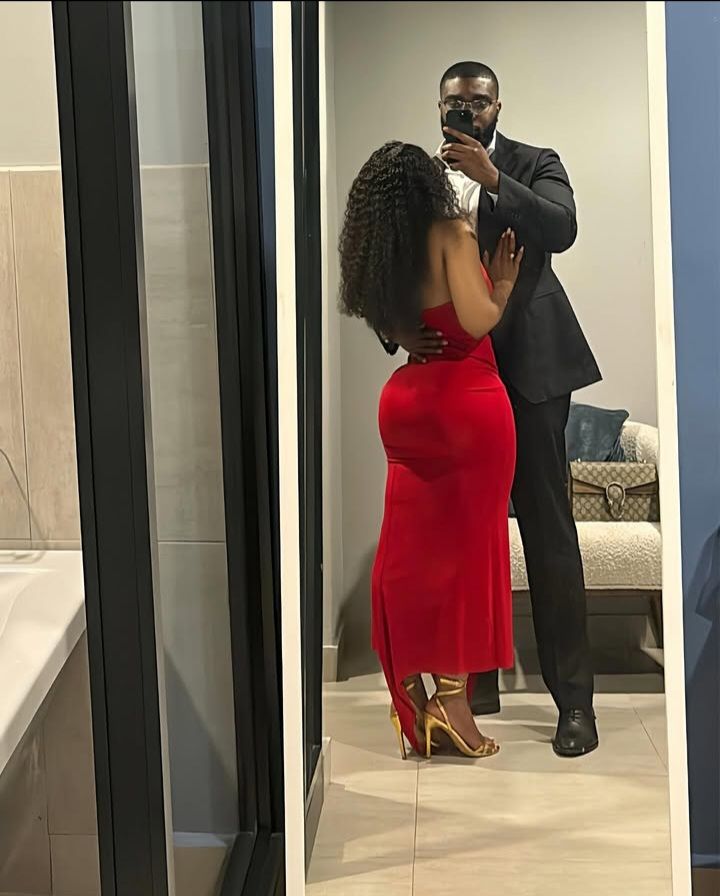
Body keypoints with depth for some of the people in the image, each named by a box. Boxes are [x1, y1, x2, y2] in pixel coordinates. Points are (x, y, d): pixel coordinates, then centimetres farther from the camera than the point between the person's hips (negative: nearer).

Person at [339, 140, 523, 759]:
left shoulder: (375, 249, 9)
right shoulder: (452, 232, -9)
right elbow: (476, 320, -18)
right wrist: (503, 285, 2)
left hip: (406, 401, 6)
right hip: (470, 400, -6)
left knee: (410, 554, 8)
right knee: (468, 548, 2)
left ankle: (415, 700, 14)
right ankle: (452, 697, 3)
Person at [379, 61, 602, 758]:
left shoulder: (533, 165, 5)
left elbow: (561, 230, -15)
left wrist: (492, 179, -25)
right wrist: (400, 329, -13)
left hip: (529, 367, -3)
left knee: (548, 530, -4)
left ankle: (574, 696, 2)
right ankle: (475, 683, 20)